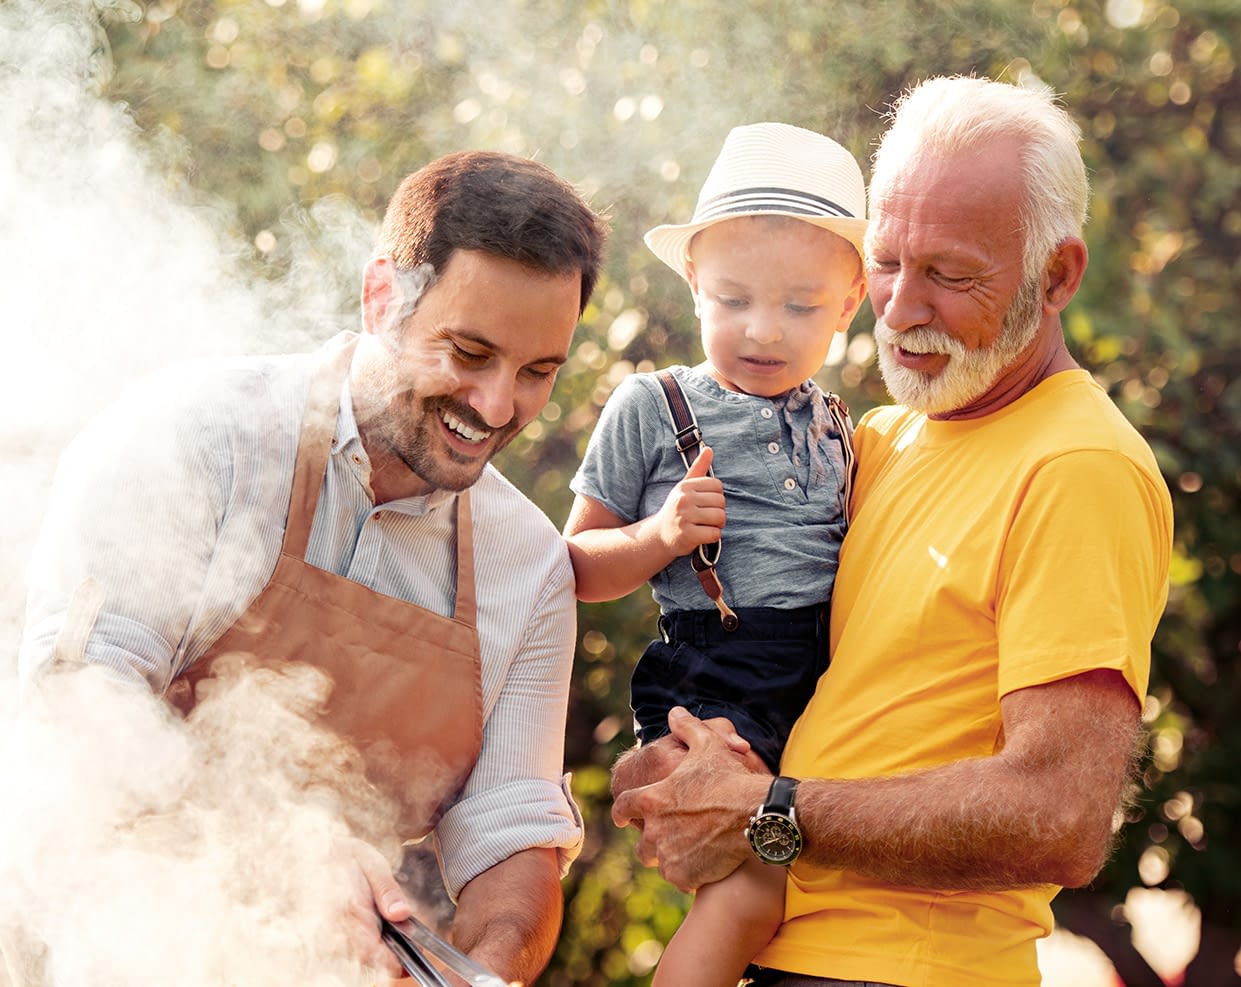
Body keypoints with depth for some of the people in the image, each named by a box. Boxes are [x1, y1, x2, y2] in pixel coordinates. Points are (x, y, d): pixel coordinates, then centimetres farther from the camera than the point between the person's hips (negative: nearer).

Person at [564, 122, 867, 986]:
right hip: (708, 685, -5)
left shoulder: (836, 429, 14)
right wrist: (659, 538, -13)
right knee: (754, 887, -19)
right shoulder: (652, 409, 2)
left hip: (827, 683, 5)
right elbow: (577, 568, 4)